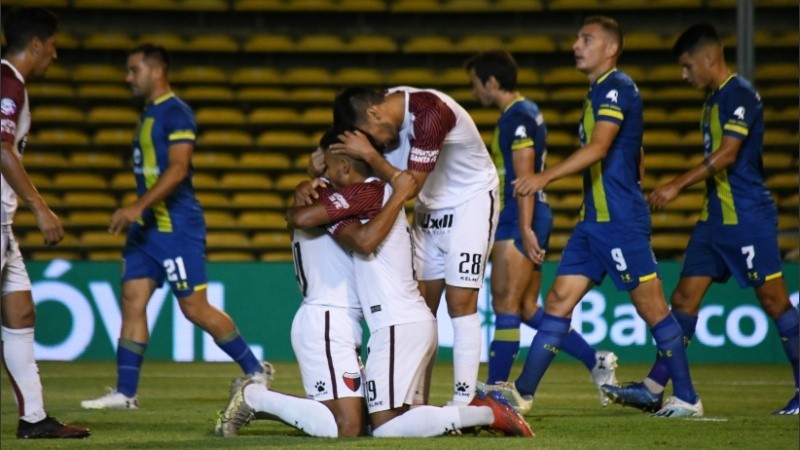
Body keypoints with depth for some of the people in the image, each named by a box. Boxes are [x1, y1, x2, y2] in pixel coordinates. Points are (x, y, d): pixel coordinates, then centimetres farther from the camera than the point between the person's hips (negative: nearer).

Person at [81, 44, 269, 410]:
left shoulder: (175, 113, -13)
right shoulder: (148, 114, 16)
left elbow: (177, 169, -22)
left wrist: (138, 207, -28)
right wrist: (136, 214, 22)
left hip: (176, 226, -9)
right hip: (147, 227, 9)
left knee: (195, 308, -6)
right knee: (132, 300, 1)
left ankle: (255, 370, 7)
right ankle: (125, 393, 1)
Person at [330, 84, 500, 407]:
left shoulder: (430, 112, -30)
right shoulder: (383, 118, -7)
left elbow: (410, 185, -28)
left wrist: (369, 153, -31)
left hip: (471, 201, -7)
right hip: (430, 207, 7)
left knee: (460, 302, -13)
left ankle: (464, 402, -13)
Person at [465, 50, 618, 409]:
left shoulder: (517, 117, -12)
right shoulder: (525, 113, 19)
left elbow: (524, 177, -18)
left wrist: (525, 229, -23)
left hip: (520, 220, -10)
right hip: (518, 221, 10)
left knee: (506, 306, -9)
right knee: (527, 309, 12)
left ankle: (495, 390, -9)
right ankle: (595, 361, 14)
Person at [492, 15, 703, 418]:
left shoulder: (617, 87, -11)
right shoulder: (599, 91, 18)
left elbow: (599, 147, -25)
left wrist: (545, 177, -32)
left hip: (620, 220, -10)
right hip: (594, 219, 10)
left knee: (651, 307, -4)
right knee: (559, 300, 4)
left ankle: (687, 398, 2)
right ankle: (522, 391, 3)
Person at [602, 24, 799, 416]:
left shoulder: (739, 94, -13)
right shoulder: (713, 97, 15)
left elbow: (727, 153, -21)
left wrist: (678, 185, -22)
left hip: (747, 217, -10)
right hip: (715, 217, 10)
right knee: (683, 299, 4)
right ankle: (654, 388, 4)